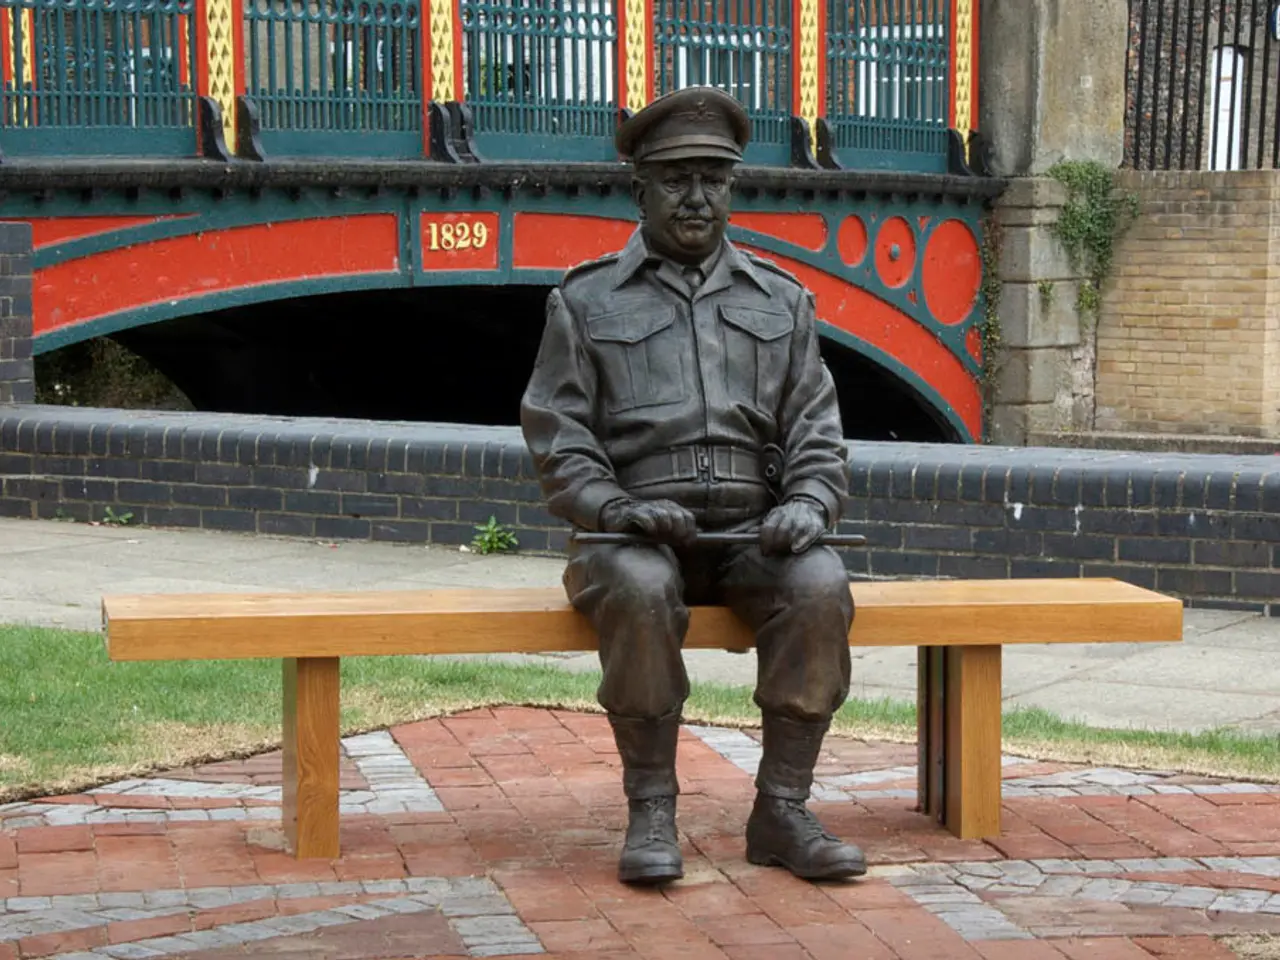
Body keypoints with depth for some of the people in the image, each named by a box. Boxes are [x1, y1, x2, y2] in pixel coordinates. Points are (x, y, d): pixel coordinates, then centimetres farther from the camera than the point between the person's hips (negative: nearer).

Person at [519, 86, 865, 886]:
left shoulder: (781, 301, 17)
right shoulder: (585, 301, 9)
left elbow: (817, 431, 12)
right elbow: (557, 438, 2)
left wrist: (807, 504, -9)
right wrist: (619, 508, -15)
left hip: (752, 532, 2)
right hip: (633, 535, -2)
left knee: (820, 584, -30)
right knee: (641, 590, -36)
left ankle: (782, 811, -22)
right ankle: (651, 812, -24)